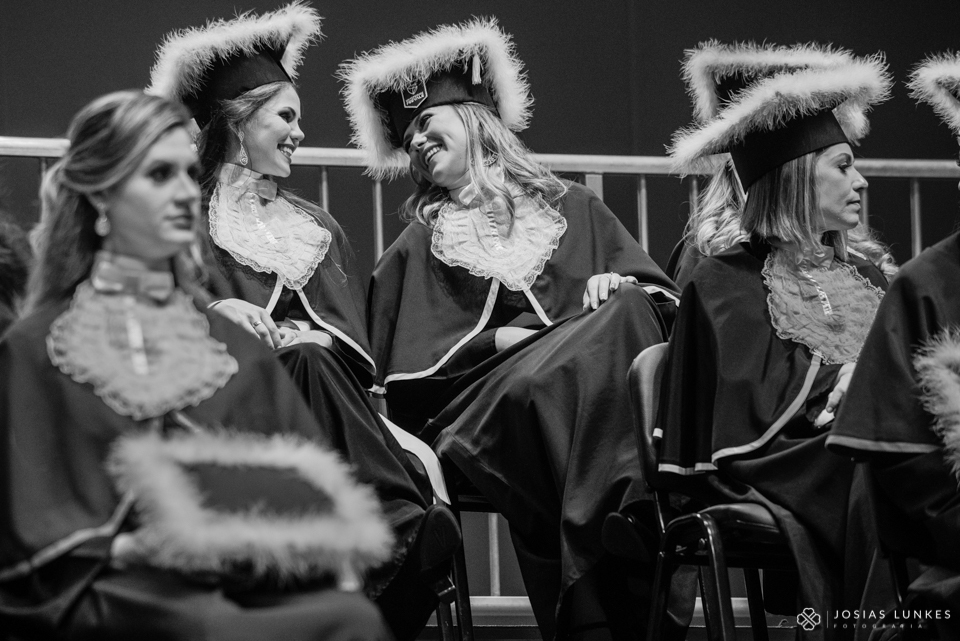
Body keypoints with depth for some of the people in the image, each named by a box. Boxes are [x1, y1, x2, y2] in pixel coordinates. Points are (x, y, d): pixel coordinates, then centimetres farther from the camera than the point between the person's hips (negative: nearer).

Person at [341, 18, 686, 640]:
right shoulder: (417, 247, 23)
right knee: (541, 386, -38)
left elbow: (663, 298, 17)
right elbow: (406, 372, 11)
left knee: (625, 310, -30)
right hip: (486, 398, -1)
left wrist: (621, 288, -6)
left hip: (597, 380, 1)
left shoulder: (572, 208, 24)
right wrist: (495, 341, -4)